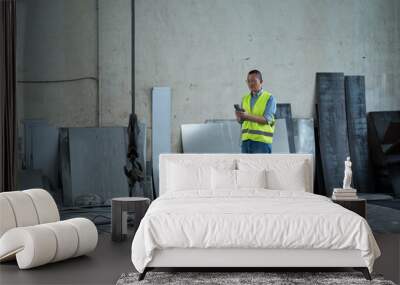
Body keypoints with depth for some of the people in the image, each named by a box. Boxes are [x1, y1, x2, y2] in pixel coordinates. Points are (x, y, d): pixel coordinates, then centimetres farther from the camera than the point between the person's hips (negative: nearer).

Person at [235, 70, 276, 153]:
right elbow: (240, 120, 11)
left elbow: (266, 120, -13)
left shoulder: (270, 98, 0)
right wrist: (239, 116, -13)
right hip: (246, 140, 5)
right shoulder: (245, 98, 16)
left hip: (262, 140, -5)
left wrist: (247, 116, -24)